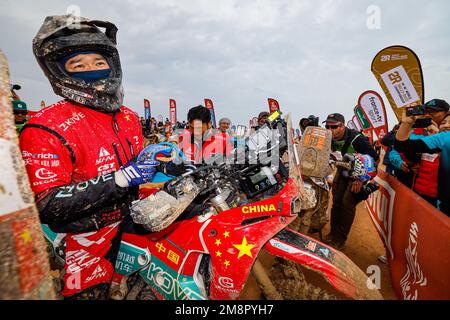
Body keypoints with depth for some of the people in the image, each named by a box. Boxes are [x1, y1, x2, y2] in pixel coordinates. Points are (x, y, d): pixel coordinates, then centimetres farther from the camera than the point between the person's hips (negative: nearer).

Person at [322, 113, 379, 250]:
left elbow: (374, 159, -23)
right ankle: (333, 232, 16)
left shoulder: (357, 139, -28)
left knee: (347, 204, -10)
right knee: (336, 202, 3)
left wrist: (361, 179, -22)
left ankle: (341, 238, 2)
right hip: (342, 172, 6)